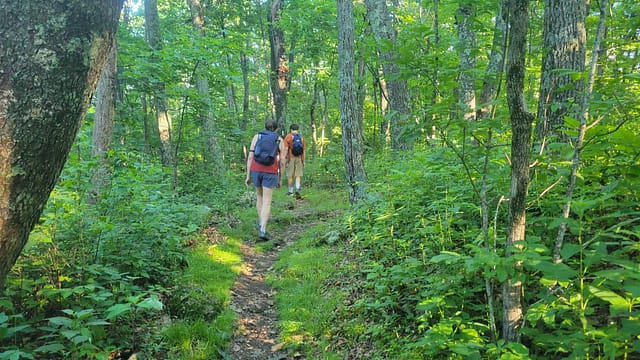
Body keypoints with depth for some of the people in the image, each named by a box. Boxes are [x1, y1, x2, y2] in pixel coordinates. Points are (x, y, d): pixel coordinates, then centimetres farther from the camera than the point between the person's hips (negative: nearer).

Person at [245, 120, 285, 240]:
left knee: (260, 196, 24)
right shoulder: (280, 140, 4)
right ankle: (262, 230, -11)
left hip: (256, 170, 2)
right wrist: (280, 179, 11)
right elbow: (282, 162, 2)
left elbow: (250, 157, 1)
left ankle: (261, 223, 29)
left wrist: (248, 176, 5)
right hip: (270, 172, -2)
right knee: (267, 202, 0)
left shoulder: (256, 137, 6)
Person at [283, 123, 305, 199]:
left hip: (290, 158, -2)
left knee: (290, 176, 7)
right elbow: (304, 149, 6)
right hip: (299, 158, 2)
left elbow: (286, 149, -9)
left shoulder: (288, 137, -2)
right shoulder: (301, 137, 6)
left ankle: (290, 191, 14)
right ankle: (297, 190, -12)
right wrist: (303, 161, 11)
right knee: (298, 175, 5)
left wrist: (284, 159, -6)